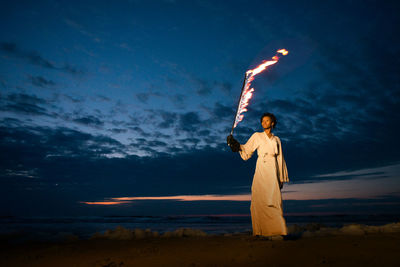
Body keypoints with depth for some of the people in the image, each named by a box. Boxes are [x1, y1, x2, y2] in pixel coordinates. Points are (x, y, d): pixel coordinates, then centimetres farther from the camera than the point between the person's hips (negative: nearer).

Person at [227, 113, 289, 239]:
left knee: (274, 200, -7)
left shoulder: (276, 139, 18)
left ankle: (276, 231, -3)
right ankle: (260, 231, -2)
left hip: (273, 172, 2)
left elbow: (280, 158, 17)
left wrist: (281, 178, 13)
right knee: (260, 200, -8)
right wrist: (235, 144, -10)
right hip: (261, 172, -1)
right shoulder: (257, 136, 12)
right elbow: (246, 151, 7)